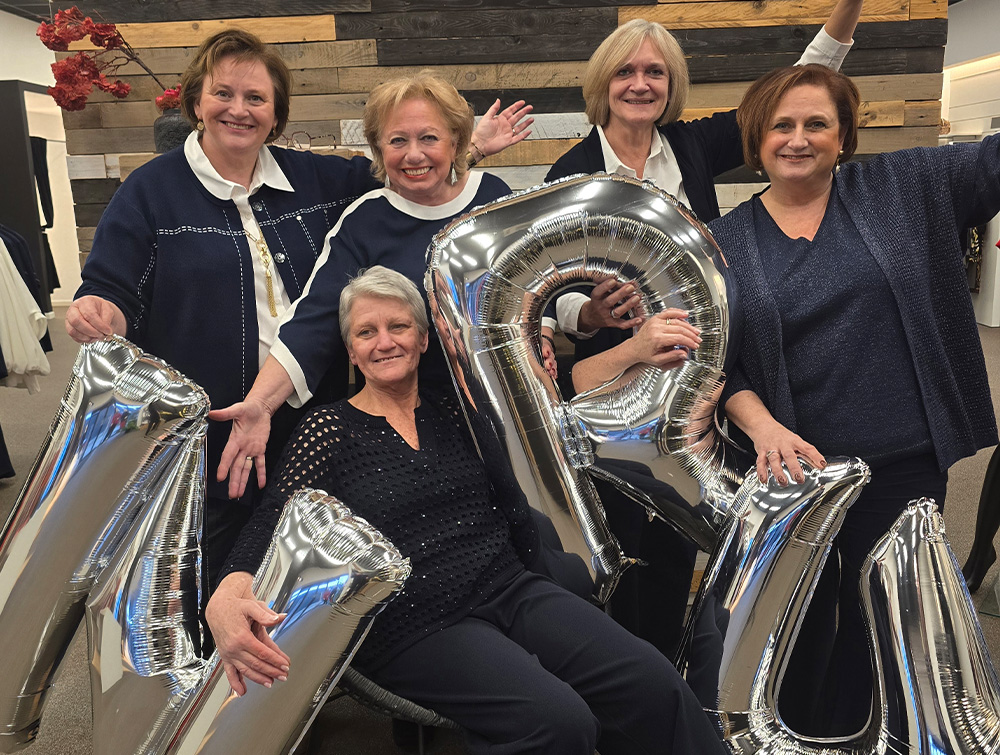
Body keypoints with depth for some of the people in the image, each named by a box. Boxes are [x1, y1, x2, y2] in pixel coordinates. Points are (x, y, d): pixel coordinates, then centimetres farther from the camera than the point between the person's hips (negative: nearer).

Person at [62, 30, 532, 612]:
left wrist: (471, 147, 7)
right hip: (207, 437, -3)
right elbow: (113, 295, -5)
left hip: (315, 427, 3)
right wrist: (97, 313, -27)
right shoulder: (150, 192, -1)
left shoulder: (317, 179, 7)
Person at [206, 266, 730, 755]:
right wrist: (227, 596, -27)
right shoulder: (328, 430, 2)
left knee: (654, 684, -14)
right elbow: (272, 525, -6)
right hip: (415, 626, -4)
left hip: (511, 591, 4)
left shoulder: (453, 408, 12)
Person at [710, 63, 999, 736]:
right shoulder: (726, 242, 1)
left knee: (878, 623, 15)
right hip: (794, 464, 0)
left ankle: (847, 736, 38)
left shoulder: (903, 189, 3)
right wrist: (762, 425, -19)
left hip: (905, 463, 1)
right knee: (801, 622, 14)